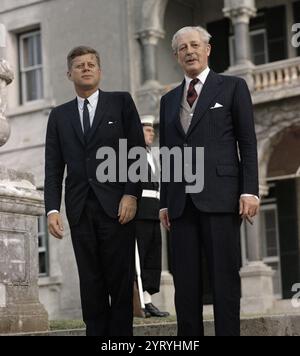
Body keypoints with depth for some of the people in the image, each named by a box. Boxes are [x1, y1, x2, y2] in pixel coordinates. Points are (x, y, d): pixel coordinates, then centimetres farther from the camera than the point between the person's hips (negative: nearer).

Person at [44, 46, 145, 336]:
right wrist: (52, 209, -1)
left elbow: (138, 152, 1)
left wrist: (132, 194, -9)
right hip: (80, 209, 3)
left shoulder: (121, 102, 8)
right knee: (91, 283, 2)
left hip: (116, 204, -2)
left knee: (120, 280, -3)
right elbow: (53, 168, 11)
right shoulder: (59, 115, 16)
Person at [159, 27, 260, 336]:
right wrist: (164, 202, 11)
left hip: (220, 195, -4)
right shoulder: (169, 99, 20)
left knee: (225, 276, -5)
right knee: (185, 281, 1)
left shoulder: (232, 87, 7)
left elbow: (248, 143, 1)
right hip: (181, 200, 4)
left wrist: (249, 190, -9)